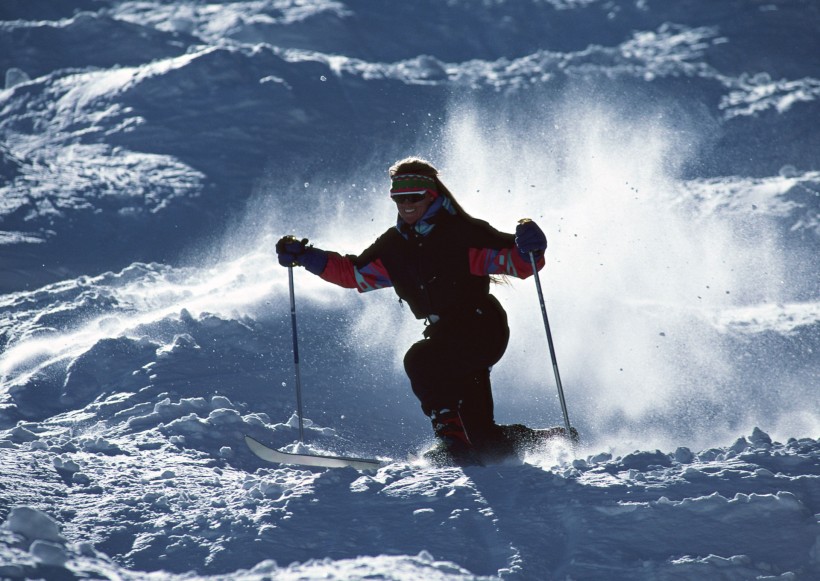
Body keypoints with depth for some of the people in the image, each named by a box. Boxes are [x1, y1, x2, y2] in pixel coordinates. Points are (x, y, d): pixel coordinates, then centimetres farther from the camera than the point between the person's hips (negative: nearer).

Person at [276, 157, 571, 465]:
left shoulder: (462, 232, -11)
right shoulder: (395, 245, 8)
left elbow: (516, 263, -14)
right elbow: (353, 273, 15)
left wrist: (528, 249, -37)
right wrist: (304, 256, 6)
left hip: (481, 328, -7)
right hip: (443, 333, 7)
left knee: (419, 360, -29)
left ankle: (453, 440, -29)